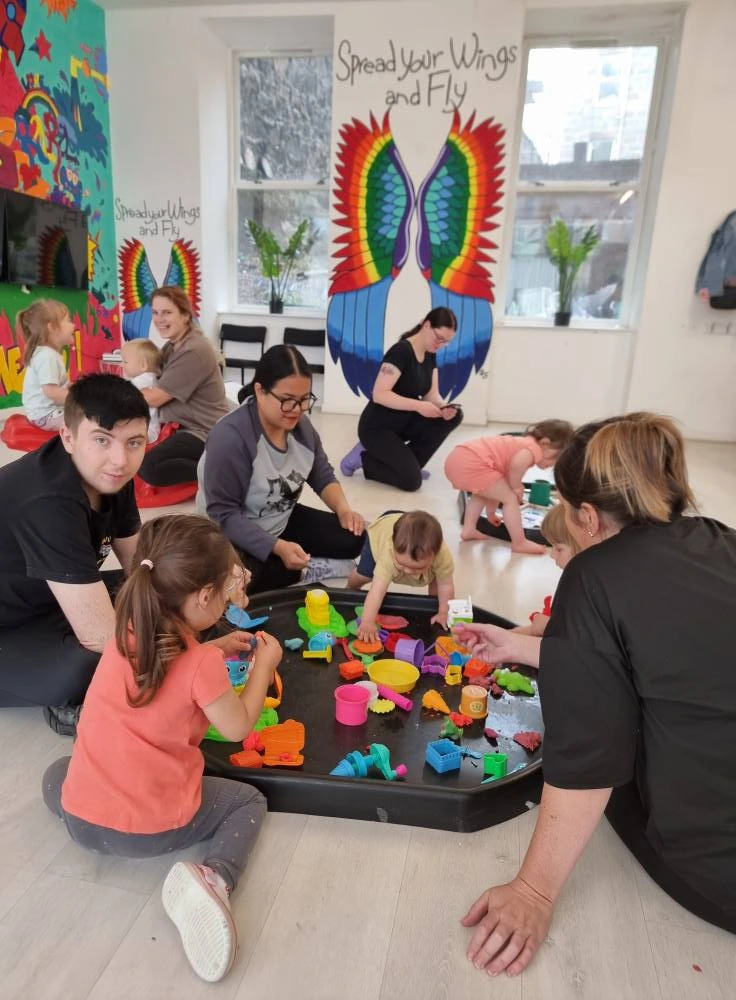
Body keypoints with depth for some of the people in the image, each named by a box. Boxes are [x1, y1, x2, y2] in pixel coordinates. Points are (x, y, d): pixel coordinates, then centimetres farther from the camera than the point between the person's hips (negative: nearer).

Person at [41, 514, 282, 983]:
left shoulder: (125, 635, -4)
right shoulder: (201, 664, -22)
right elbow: (237, 727, -8)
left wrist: (217, 651, 15)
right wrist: (264, 665, 2)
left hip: (80, 816, 5)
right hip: (156, 827, -5)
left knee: (57, 774, 37)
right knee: (249, 801, 17)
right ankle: (213, 877, -7)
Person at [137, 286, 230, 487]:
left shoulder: (194, 351, -20)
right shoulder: (171, 346, 12)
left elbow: (155, 397, -17)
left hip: (205, 433, -11)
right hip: (182, 425, 11)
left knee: (147, 467, -25)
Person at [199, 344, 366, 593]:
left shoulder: (300, 425, -6)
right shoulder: (229, 438, -28)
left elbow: (322, 475, 7)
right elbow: (224, 514, -28)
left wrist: (343, 508, -13)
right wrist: (278, 548, -36)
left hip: (283, 522, 6)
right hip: (232, 537, -6)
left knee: (353, 537, -4)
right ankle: (307, 571, -11)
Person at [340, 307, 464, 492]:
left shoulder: (430, 356, 5)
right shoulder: (401, 351, -21)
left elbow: (431, 394, 2)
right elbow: (379, 395, -27)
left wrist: (443, 407, -21)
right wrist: (418, 406, -33)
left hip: (404, 424, 8)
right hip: (377, 427, -8)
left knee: (454, 416, -11)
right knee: (411, 480, -21)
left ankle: (407, 462, 0)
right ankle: (362, 458, 2)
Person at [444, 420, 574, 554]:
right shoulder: (534, 449, -1)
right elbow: (518, 463, -27)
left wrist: (491, 512, 37)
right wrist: (516, 487, -8)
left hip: (457, 457, 10)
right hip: (472, 464, -10)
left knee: (481, 493, 34)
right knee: (510, 498, 0)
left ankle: (468, 529, 33)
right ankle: (520, 543, 7)